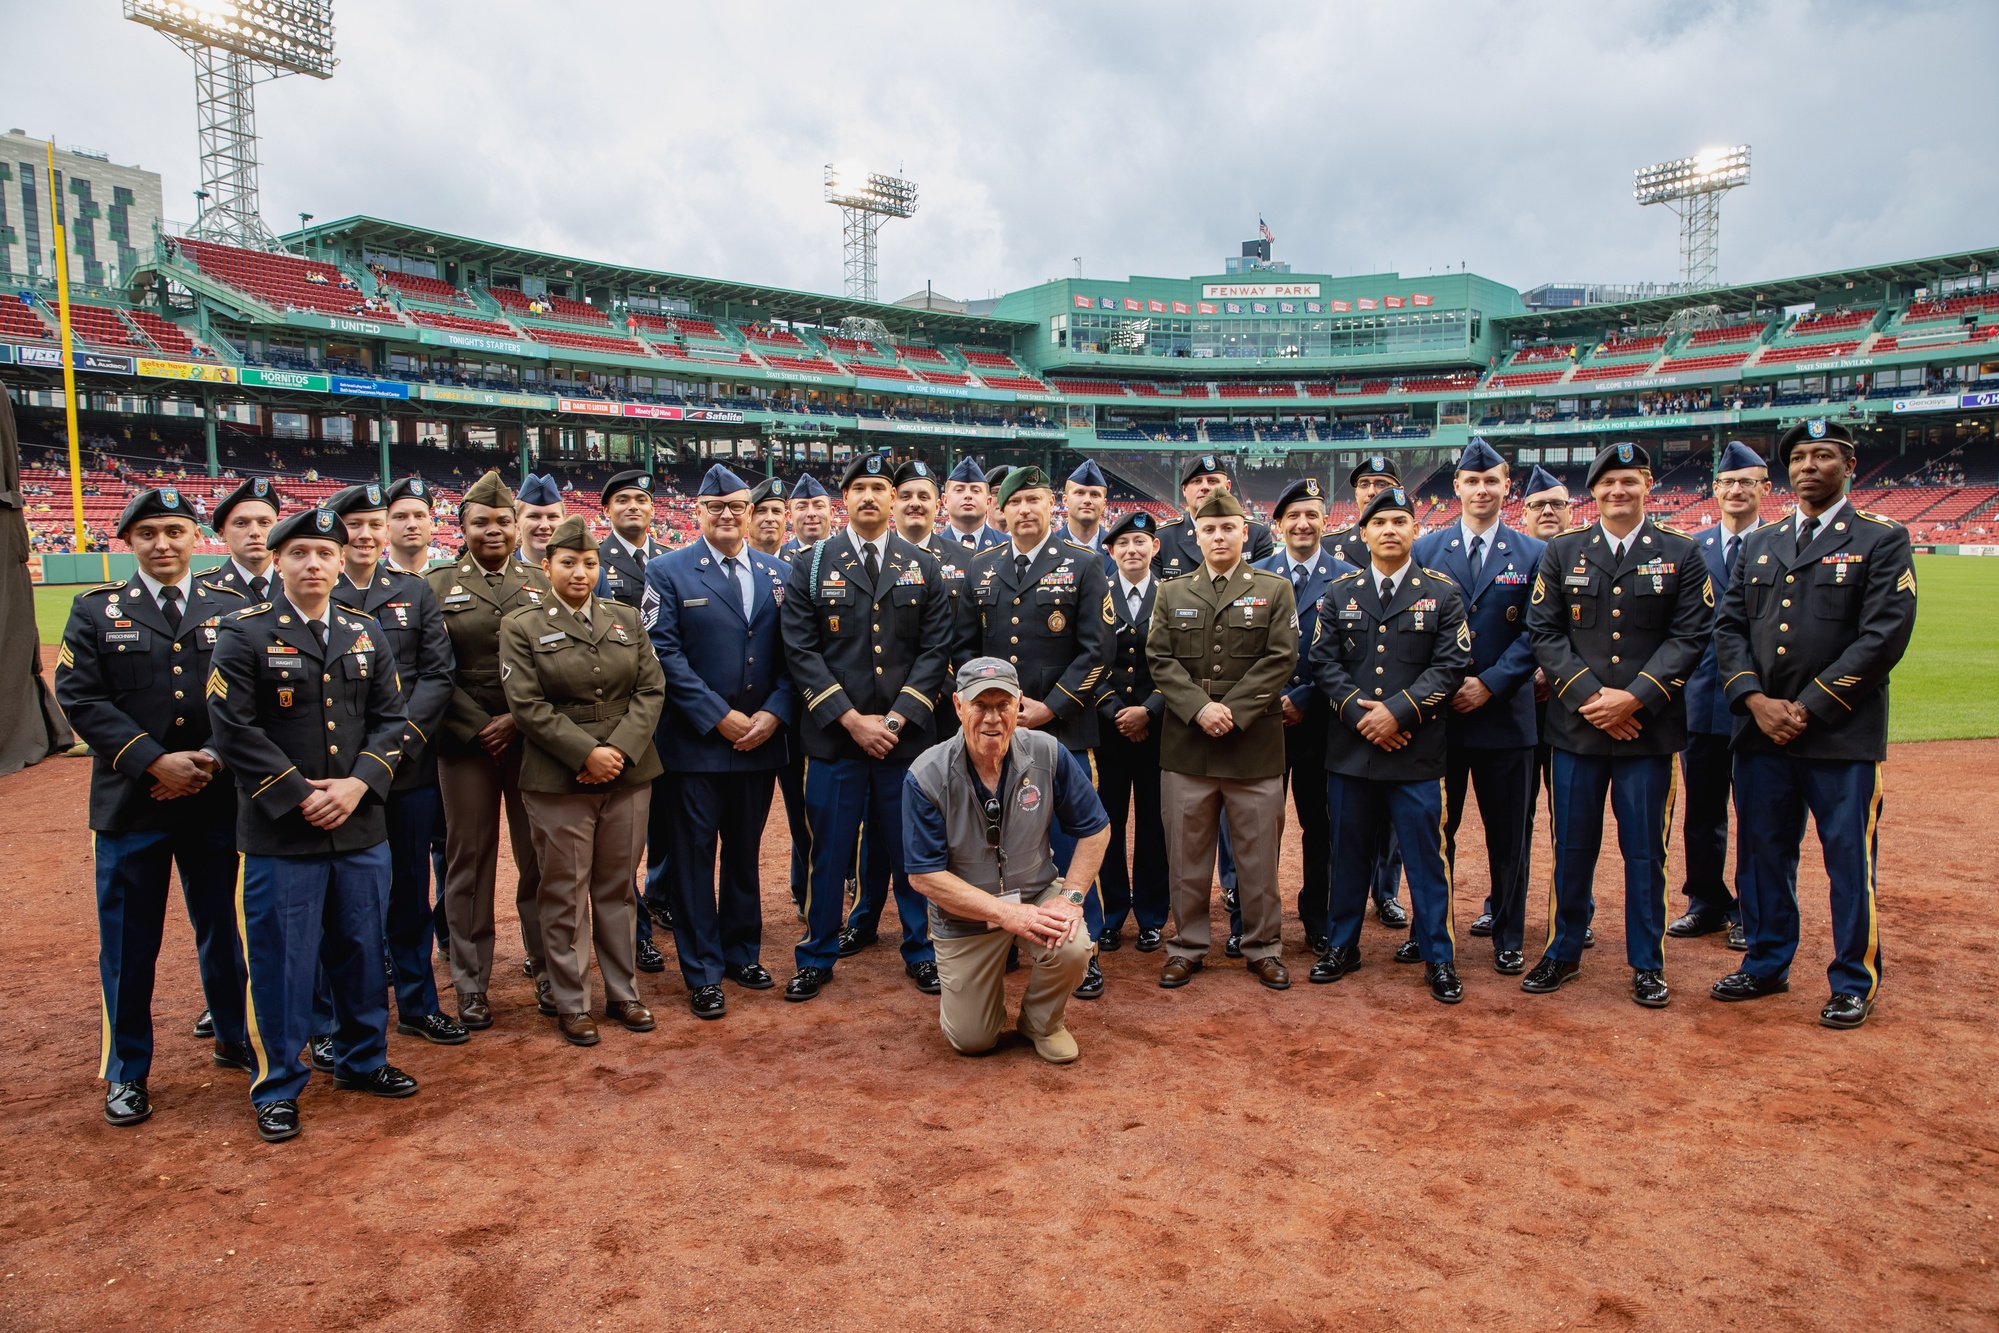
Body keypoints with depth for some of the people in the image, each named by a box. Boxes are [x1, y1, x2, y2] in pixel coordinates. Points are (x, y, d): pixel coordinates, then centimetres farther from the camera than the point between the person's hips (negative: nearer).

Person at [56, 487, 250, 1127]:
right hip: (129, 804, -1)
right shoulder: (96, 611, 5)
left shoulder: (233, 608, 6)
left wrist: (210, 758, -12)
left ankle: (233, 1039, 31)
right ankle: (126, 1072, 21)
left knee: (223, 926, 13)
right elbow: (80, 697, -5)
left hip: (217, 802, 1)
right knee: (128, 942, 6)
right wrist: (155, 761, -15)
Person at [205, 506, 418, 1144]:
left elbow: (390, 717, 6)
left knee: (362, 949, 14)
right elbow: (235, 731, -11)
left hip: (361, 827, 4)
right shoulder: (243, 634, -5)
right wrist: (302, 797, -15)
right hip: (279, 833, -4)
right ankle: (278, 1087, 20)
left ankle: (363, 1060, 32)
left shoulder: (364, 632, 9)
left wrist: (357, 785, -9)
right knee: (281, 960, 4)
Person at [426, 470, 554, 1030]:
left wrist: (516, 720, -9)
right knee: (469, 862, 5)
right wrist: (478, 727, -9)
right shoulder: (439, 585, 7)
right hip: (465, 743, 0)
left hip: (532, 741, 1)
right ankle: (470, 985, 16)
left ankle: (547, 970, 17)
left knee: (540, 860, 4)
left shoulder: (542, 583, 9)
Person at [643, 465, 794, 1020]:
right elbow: (665, 653, -9)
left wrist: (774, 714, -10)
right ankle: (702, 973, 15)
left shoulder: (779, 574, 8)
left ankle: (742, 952, 30)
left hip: (760, 740, 3)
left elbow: (793, 655, 5)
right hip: (695, 742, -3)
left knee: (745, 852, 15)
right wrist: (719, 717, -14)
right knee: (694, 856, 4)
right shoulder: (668, 571, -2)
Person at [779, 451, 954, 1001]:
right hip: (834, 734, -1)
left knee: (910, 848, 10)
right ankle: (818, 957, 23)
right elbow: (800, 650, -3)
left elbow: (936, 650, 3)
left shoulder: (923, 567, 8)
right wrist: (851, 719, -11)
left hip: (906, 735, 1)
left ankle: (919, 951, 27)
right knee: (829, 851, 6)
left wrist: (896, 717, -9)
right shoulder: (811, 563, 3)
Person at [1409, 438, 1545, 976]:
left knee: (1508, 835, 7)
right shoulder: (1426, 549, 5)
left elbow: (1534, 633, -3)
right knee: (1434, 829, 9)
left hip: (1505, 713, -1)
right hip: (1439, 713, 1)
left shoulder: (1533, 554, 3)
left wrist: (1490, 684, -13)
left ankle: (1508, 939, 20)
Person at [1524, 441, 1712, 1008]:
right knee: (1573, 847, 8)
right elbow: (1544, 631, 1)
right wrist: (1588, 694, -11)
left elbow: (1690, 636, -3)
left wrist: (1633, 699, -14)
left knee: (1644, 850, 6)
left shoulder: (1681, 554, 4)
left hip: (1649, 728, -1)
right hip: (1575, 726, 1)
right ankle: (1564, 952, 24)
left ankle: (1647, 964, 19)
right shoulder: (1562, 551, 7)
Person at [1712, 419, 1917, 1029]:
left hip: (1842, 734, -4)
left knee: (1849, 859, 3)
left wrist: (1809, 707, -14)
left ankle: (1854, 981, 18)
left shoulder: (1882, 540, -1)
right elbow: (1730, 627, 9)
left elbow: (1884, 636, -10)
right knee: (1764, 853, 12)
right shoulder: (1759, 544, 14)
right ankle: (1767, 963, 27)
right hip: (1761, 731, 5)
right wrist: (1756, 700, -7)